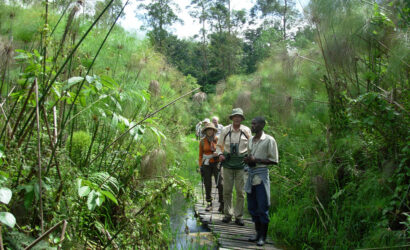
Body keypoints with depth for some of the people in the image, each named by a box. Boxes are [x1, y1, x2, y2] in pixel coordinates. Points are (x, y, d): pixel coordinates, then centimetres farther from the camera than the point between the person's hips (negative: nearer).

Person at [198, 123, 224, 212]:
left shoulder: (217, 140, 1)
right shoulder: (202, 141, 5)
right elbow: (200, 155, 9)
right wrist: (200, 166, 5)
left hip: (216, 163, -2)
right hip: (206, 164, 2)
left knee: (220, 183, -10)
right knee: (207, 184, 4)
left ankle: (222, 203, -1)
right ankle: (209, 204, 13)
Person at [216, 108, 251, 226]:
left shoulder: (246, 130, 1)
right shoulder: (225, 130, 2)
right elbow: (219, 145, 12)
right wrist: (220, 154, -7)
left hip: (241, 163, 0)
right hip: (228, 162, 1)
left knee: (240, 191, 2)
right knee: (227, 190, 5)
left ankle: (239, 216, 12)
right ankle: (227, 214, 18)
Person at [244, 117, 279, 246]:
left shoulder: (269, 140, -7)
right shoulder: (250, 140, 14)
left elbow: (274, 161, -9)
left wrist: (256, 160, -16)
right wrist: (247, 160, 2)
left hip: (261, 175, -7)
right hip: (251, 174, 7)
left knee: (263, 207, -2)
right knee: (252, 207, 10)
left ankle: (263, 236, 8)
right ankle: (258, 233, 22)